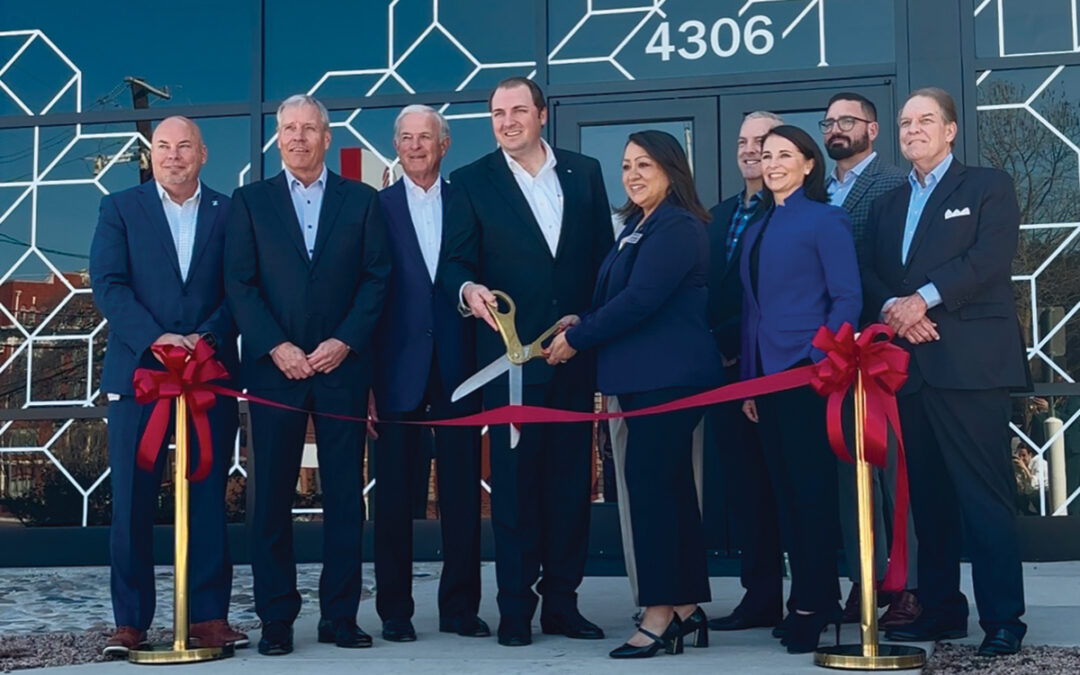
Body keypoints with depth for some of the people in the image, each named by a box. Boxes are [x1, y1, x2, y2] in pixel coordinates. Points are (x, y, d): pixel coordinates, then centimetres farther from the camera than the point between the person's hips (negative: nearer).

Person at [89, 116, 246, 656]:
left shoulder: (227, 213, 11)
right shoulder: (120, 209, 9)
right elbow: (108, 285, -1)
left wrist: (208, 338, -14)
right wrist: (156, 339, -14)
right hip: (137, 371, 0)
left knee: (209, 496, 3)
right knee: (131, 498, 0)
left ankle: (209, 616, 9)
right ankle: (130, 621, 8)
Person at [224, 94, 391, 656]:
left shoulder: (362, 200, 10)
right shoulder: (250, 201, 9)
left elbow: (377, 278, 4)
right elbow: (239, 283, 2)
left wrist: (345, 342, -8)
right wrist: (276, 348, -9)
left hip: (343, 365, 0)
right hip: (275, 367, 0)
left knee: (345, 494, 2)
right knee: (273, 496, 1)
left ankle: (340, 615, 11)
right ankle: (276, 619, 9)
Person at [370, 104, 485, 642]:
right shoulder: (378, 207, 4)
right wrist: (366, 375, -7)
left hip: (458, 367, 1)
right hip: (399, 369, -1)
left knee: (462, 491, 6)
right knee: (394, 493, 5)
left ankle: (460, 607, 16)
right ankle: (395, 610, 14)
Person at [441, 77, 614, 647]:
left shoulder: (585, 172, 9)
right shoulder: (471, 182, 3)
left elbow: (604, 255, 9)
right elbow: (455, 260, -2)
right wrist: (468, 290, -24)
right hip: (510, 352, -2)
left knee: (572, 477, 7)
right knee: (514, 479, 1)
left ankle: (562, 601, 18)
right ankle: (515, 608, 10)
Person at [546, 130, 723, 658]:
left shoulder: (677, 228, -13)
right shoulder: (638, 226, 19)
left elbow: (640, 300, -21)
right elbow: (619, 296, 20)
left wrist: (578, 339, -14)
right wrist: (585, 323, 1)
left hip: (668, 377, -10)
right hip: (648, 376, 10)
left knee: (647, 480, -10)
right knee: (671, 484, 11)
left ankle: (658, 615, -5)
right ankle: (686, 610, 17)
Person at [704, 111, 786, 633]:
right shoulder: (718, 216, 18)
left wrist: (743, 348, -16)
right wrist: (714, 347, 2)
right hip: (727, 367, 7)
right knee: (744, 485, 9)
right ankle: (760, 594, 16)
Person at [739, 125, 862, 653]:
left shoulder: (825, 220, -3)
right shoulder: (758, 228, 17)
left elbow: (847, 298, -8)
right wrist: (748, 380, 12)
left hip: (808, 373, -7)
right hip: (767, 376, 7)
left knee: (811, 488, -4)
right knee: (786, 489, 10)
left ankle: (812, 604, 3)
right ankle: (817, 596, 19)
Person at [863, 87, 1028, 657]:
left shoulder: (988, 186, 6)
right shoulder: (887, 205, 22)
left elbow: (991, 257, -9)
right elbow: (871, 275, 12)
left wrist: (924, 299, -15)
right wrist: (894, 306, -9)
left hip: (969, 362, -5)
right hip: (909, 364, 5)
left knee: (984, 495, -7)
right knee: (927, 496, 7)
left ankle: (1002, 619, -3)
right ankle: (941, 609, 14)